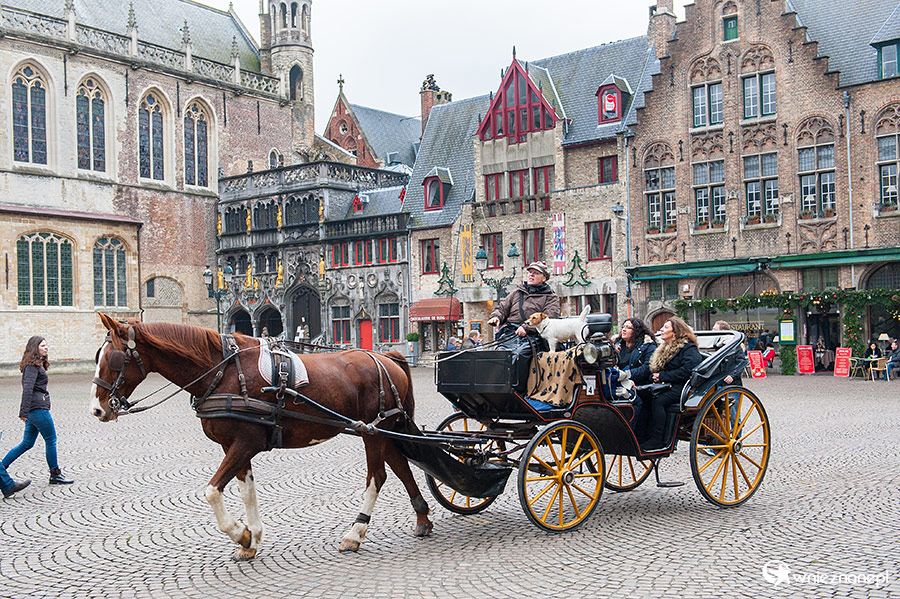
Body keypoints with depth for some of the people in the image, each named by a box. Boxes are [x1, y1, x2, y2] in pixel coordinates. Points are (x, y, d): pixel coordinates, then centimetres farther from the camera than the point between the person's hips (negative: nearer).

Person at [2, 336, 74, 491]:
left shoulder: (37, 365, 16)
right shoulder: (33, 366, -13)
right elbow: (27, 389, -20)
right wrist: (24, 412, -24)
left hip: (33, 411, 10)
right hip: (38, 409, -10)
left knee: (27, 443, 14)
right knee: (51, 441, 1)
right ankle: (55, 475, 10)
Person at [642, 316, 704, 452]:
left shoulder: (688, 349, -4)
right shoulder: (665, 349, 24)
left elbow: (687, 370, -20)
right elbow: (654, 370, 23)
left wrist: (662, 376, -16)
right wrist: (655, 376, -2)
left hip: (682, 387, -8)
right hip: (665, 385, 8)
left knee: (657, 400, -31)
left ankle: (658, 441, -28)